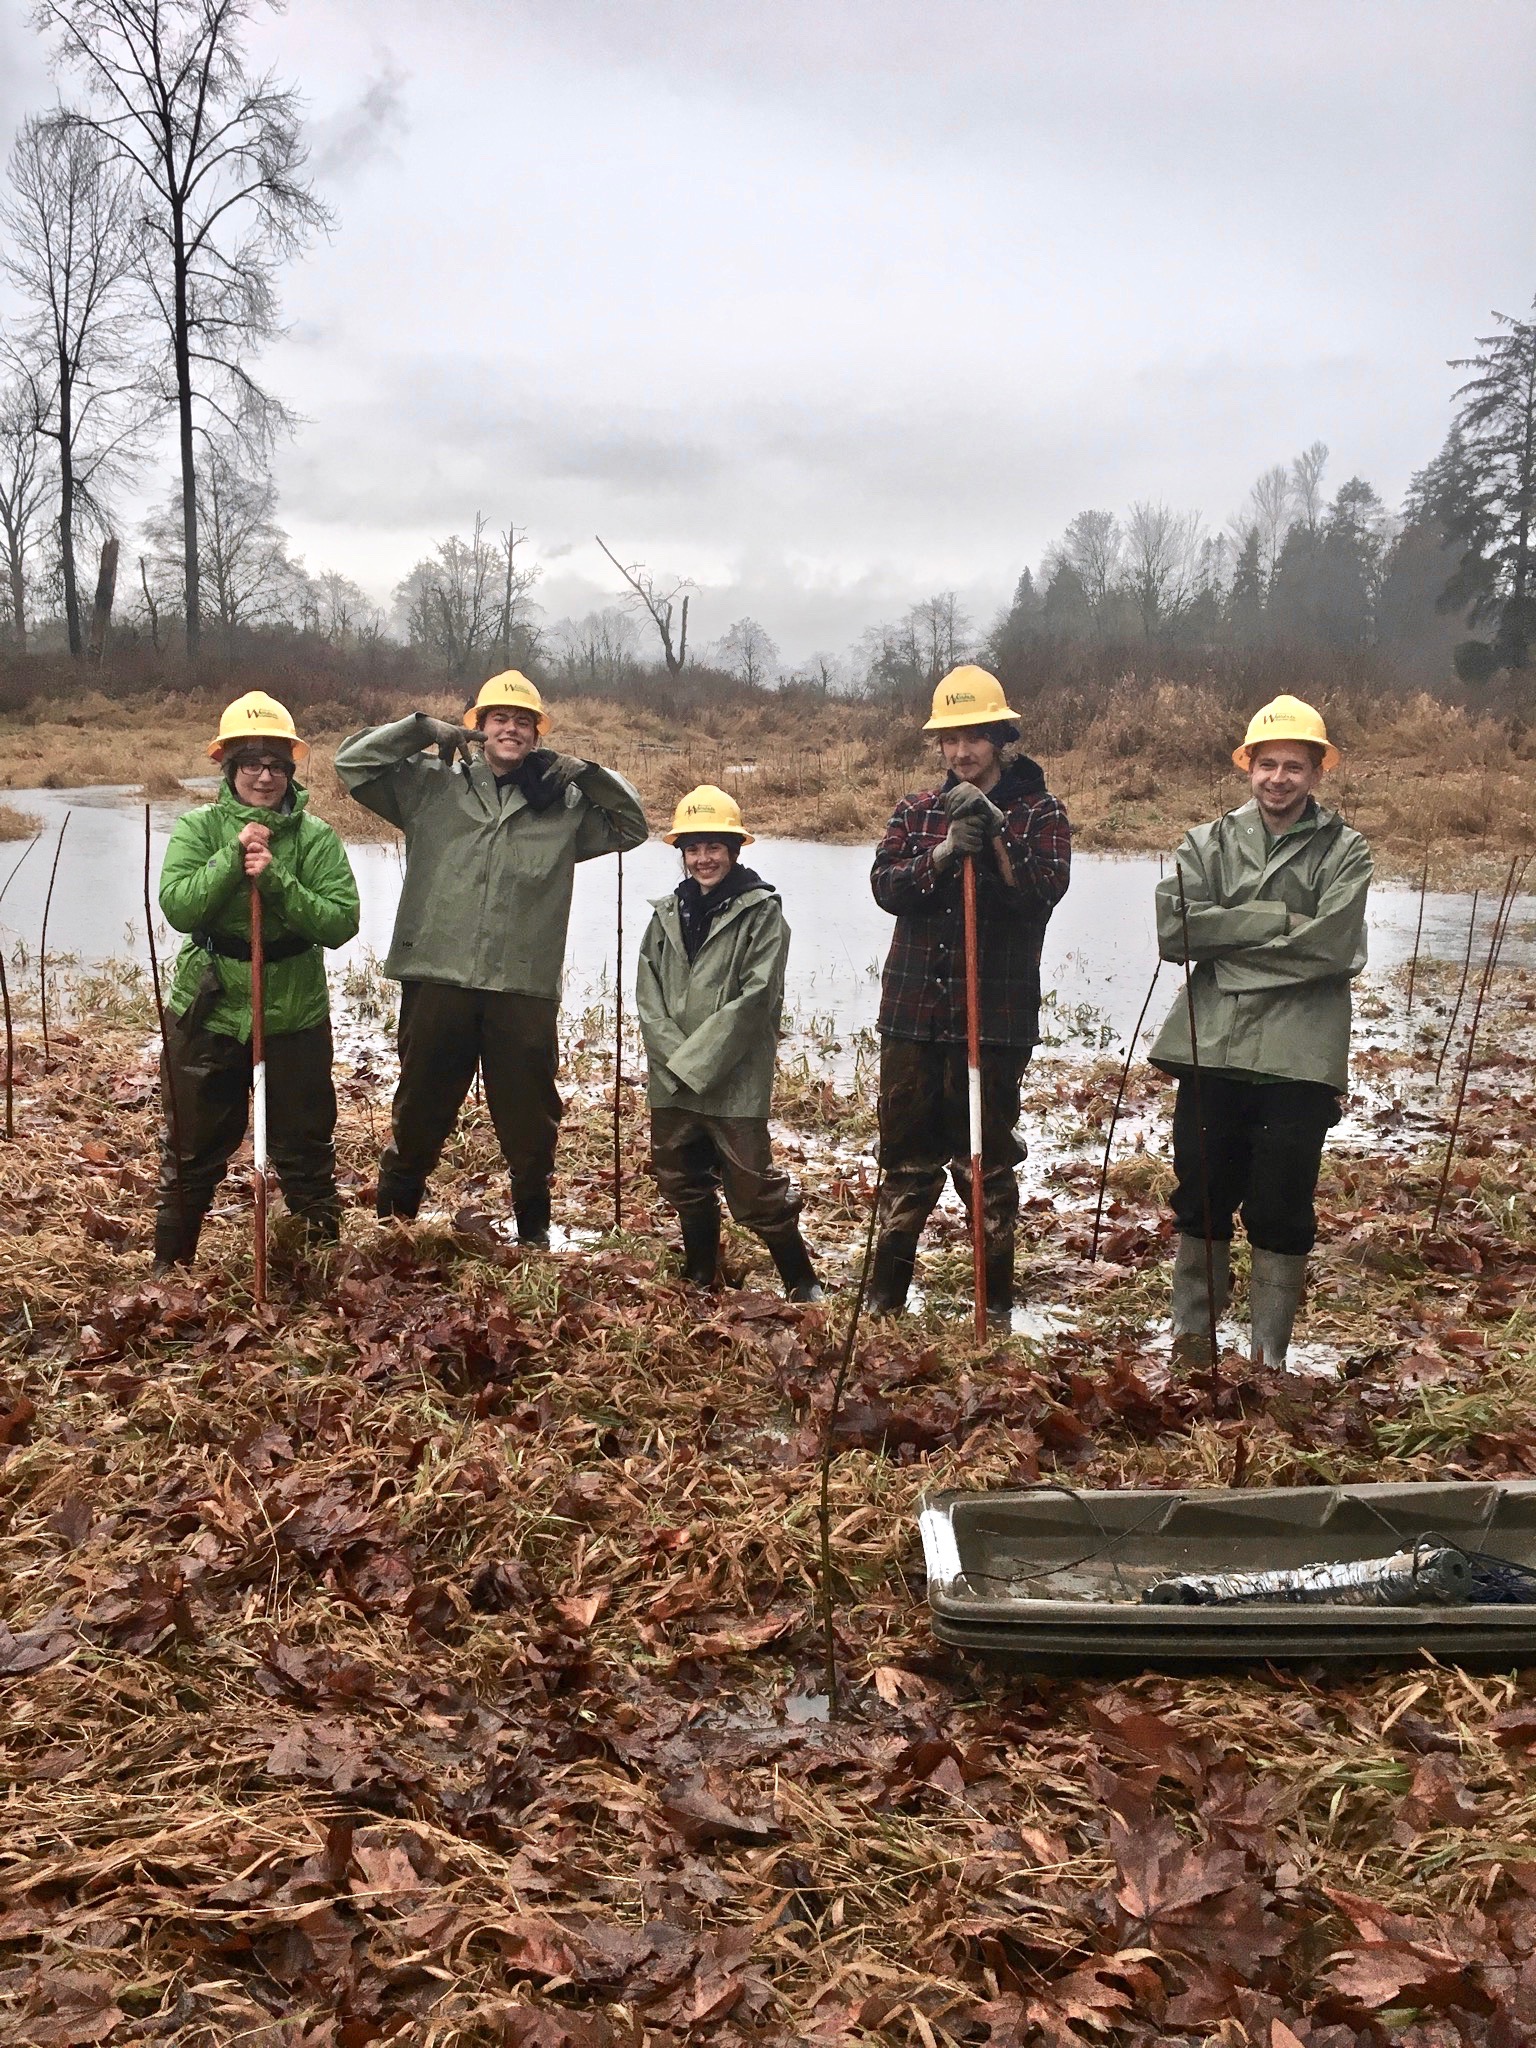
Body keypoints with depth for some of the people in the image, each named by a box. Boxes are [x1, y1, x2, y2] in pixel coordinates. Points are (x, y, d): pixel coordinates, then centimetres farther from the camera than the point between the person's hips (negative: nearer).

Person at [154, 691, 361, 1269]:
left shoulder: (315, 837, -4)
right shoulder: (198, 827, -3)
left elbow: (341, 922, -14)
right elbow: (178, 907, -15)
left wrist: (276, 880, -24)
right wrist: (234, 858, -24)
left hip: (295, 1014, 0)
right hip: (208, 1011, 1)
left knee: (306, 1150, 11)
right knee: (191, 1152, 13)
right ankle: (170, 1266, 31)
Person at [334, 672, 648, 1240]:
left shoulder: (566, 803, 12)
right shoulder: (431, 785, 8)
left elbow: (631, 825, 15)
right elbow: (353, 761, 6)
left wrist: (589, 774, 0)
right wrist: (423, 729, -3)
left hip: (526, 988, 1)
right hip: (437, 978, -1)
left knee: (530, 1118, 10)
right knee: (419, 1109, 11)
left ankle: (533, 1229, 27)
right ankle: (393, 1219, 28)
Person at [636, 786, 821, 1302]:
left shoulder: (761, 911, -6)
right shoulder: (667, 914, 10)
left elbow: (755, 997, -13)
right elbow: (647, 995, 5)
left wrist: (694, 1060, -14)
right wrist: (674, 1058, -10)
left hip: (735, 1082, -5)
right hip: (670, 1081, 6)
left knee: (755, 1190, -4)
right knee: (684, 1185, 15)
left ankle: (802, 1283, 11)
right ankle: (700, 1279, 32)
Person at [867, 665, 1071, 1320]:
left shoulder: (1039, 813, 3)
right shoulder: (916, 811, 10)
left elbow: (1044, 891, -12)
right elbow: (886, 885, -5)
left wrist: (994, 837, -22)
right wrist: (943, 853, -19)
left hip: (996, 1014, -3)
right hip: (912, 1010, 3)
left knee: (986, 1155, 3)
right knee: (906, 1154, 10)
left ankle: (994, 1296, 16)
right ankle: (886, 1292, 21)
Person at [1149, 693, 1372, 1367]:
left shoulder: (1344, 851, 3)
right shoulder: (1208, 843, 9)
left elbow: (1330, 944, -14)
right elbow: (1173, 929, -8)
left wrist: (1225, 937, -9)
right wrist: (1279, 918, -12)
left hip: (1298, 1058, -2)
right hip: (1211, 1050, 2)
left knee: (1281, 1217, 5)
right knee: (1201, 1205, 11)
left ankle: (1268, 1357, 18)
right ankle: (1190, 1341, 25)